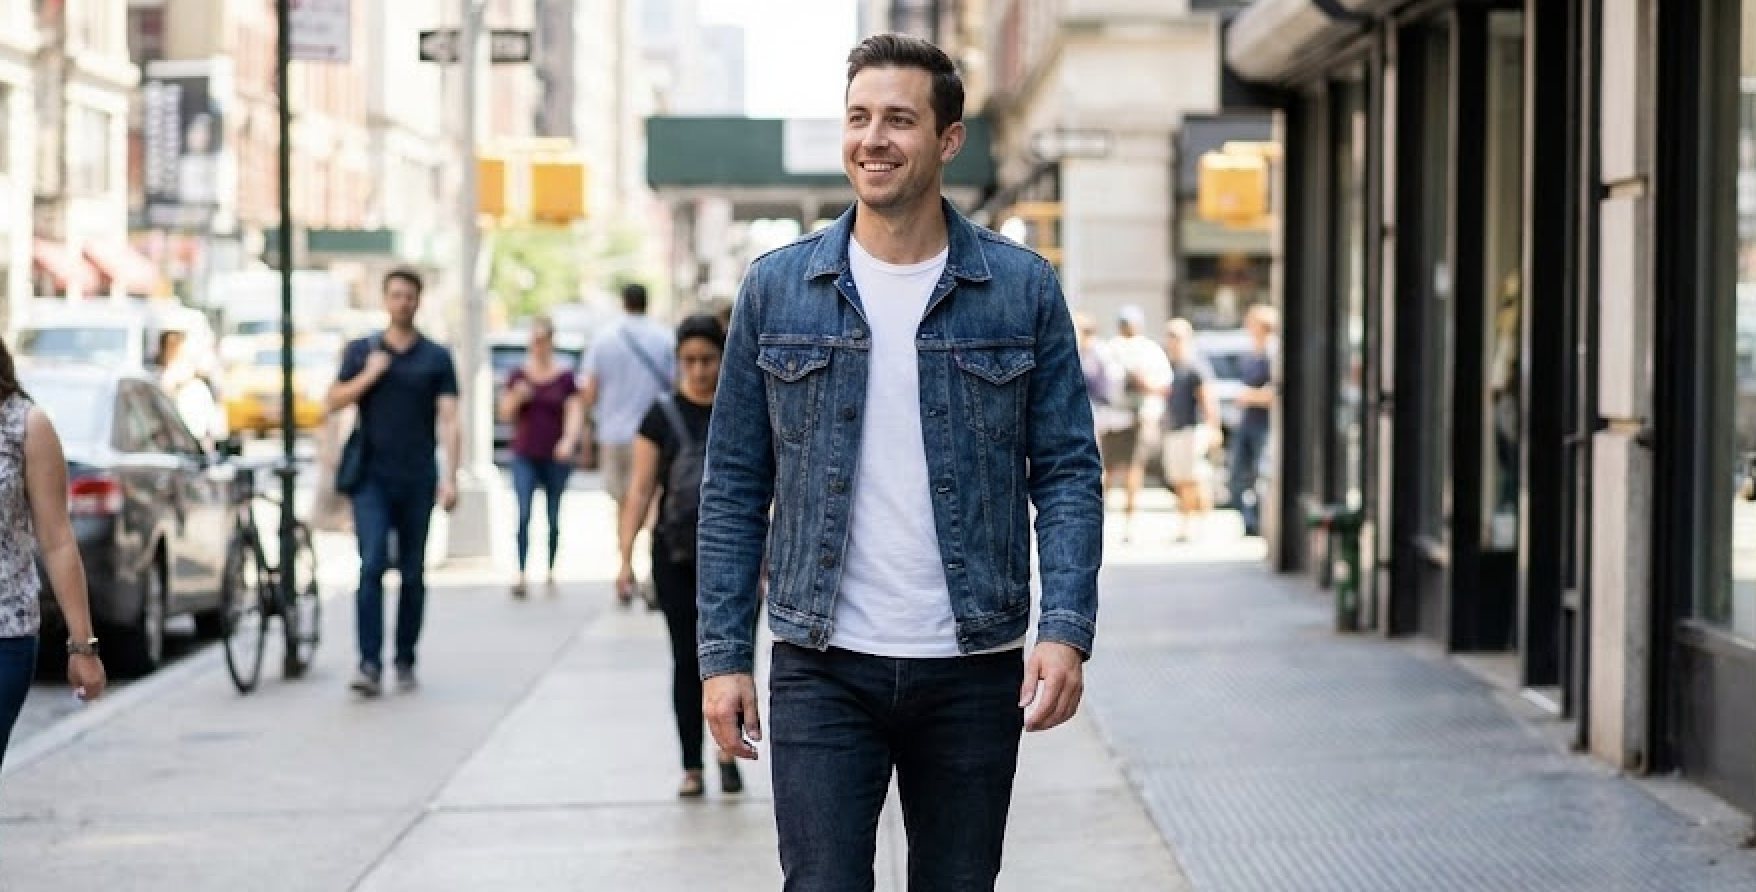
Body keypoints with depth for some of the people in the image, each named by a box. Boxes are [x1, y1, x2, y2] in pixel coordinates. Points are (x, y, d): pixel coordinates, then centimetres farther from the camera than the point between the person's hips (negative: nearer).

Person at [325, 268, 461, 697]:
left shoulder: (436, 358, 5)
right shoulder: (361, 350, 8)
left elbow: (448, 420, -1)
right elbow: (335, 402, 5)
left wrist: (450, 477, -10)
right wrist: (370, 375, -9)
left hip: (418, 480, 1)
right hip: (372, 478, 0)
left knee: (412, 574, 6)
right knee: (372, 567, -12)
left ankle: (405, 661, 17)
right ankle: (369, 664, -16)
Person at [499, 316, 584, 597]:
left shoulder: (565, 378, 1)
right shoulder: (519, 375, 6)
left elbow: (574, 414, -3)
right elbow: (505, 413, 8)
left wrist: (568, 441, -20)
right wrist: (517, 397, -12)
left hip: (556, 458, 0)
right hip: (524, 456, 0)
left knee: (554, 518, 7)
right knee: (523, 515, -11)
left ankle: (551, 571, 20)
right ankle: (521, 575, -14)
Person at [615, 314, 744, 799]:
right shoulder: (663, 415, 3)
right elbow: (641, 489, 1)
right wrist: (626, 555, -8)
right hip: (677, 555, 0)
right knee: (687, 659, 4)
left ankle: (728, 747, 16)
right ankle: (691, 768, 12)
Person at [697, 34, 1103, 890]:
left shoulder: (1023, 289, 1)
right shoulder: (776, 288, 3)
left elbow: (1068, 473, 0)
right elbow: (734, 488, 5)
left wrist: (1066, 630, -13)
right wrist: (724, 653, -1)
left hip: (974, 671, 0)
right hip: (822, 670, 0)